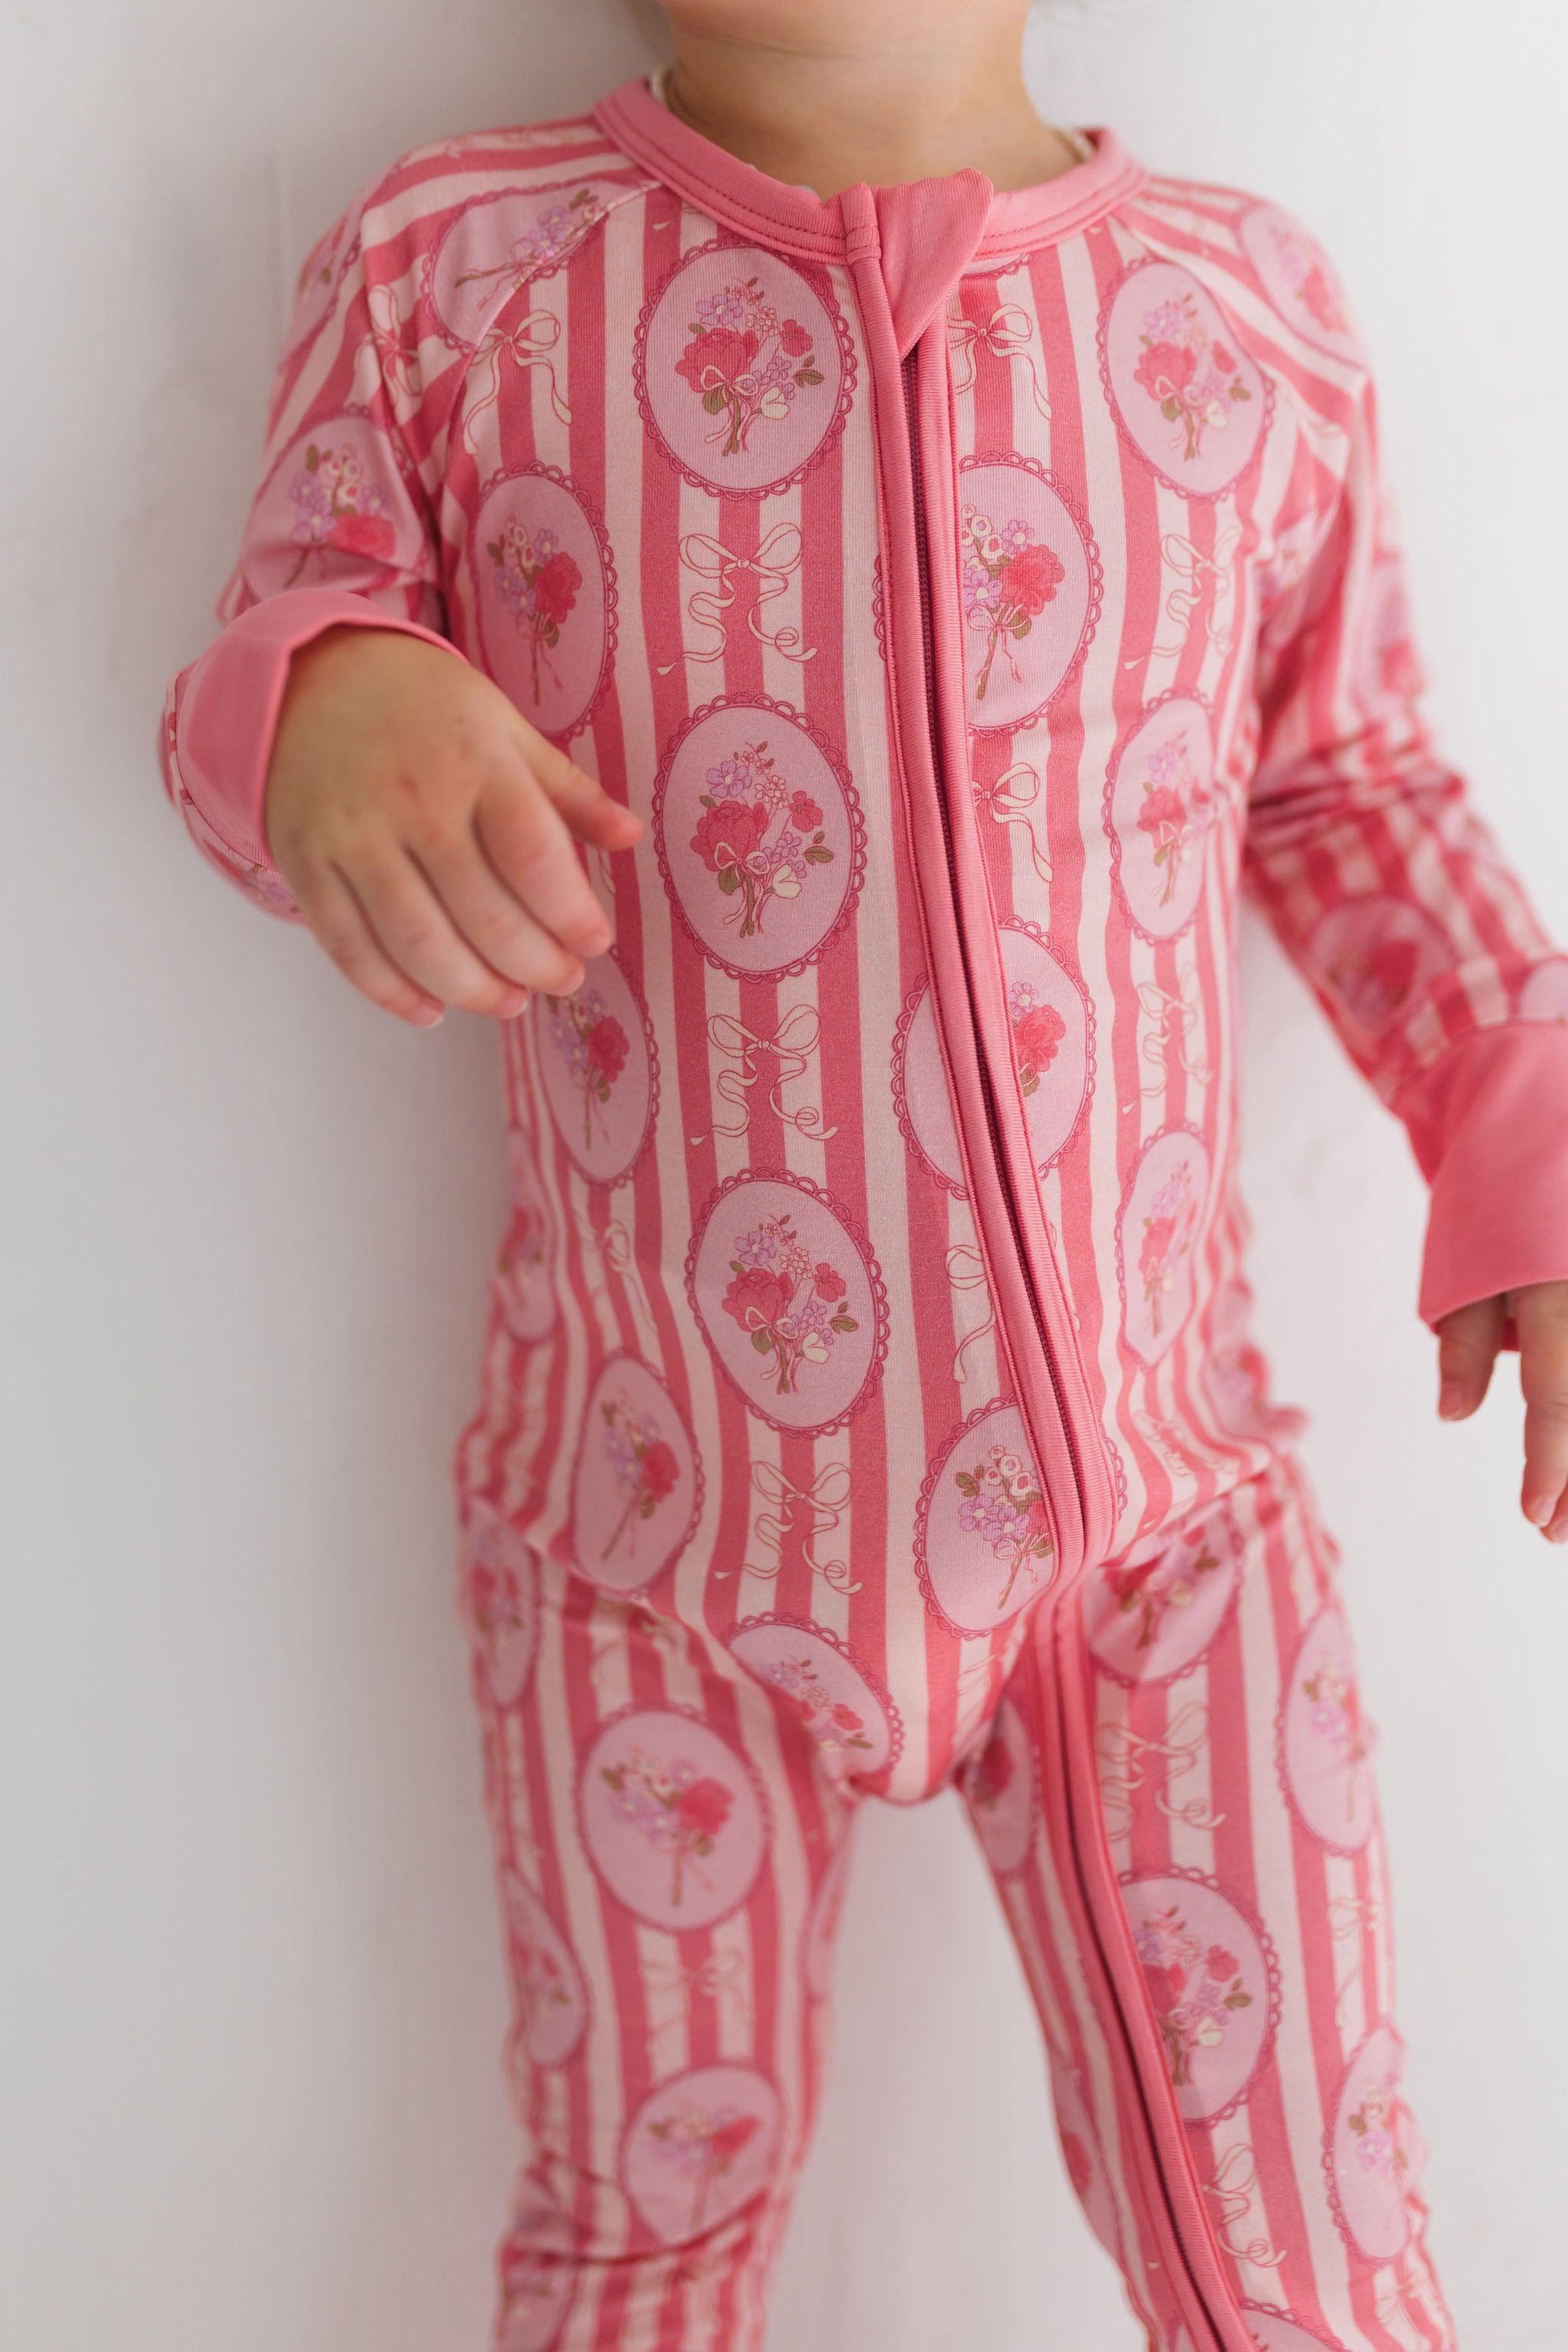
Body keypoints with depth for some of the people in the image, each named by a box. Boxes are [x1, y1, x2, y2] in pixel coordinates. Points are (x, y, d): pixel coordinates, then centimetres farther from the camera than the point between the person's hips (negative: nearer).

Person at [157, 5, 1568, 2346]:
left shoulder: (1250, 306, -3)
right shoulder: (443, 269, -7)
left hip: (1156, 1503, 1)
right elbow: (277, 641, 0)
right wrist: (324, 707, -24)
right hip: (670, 1521, 0)